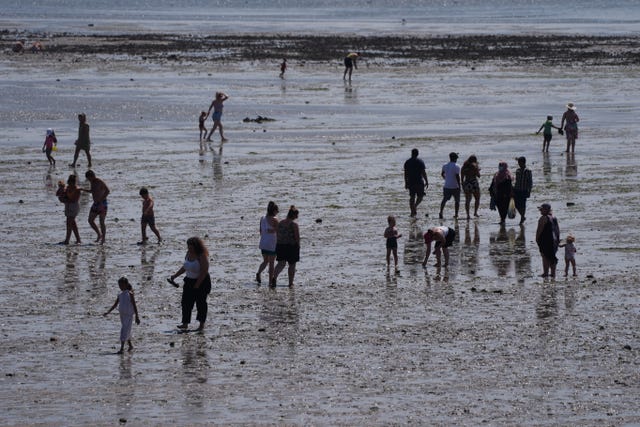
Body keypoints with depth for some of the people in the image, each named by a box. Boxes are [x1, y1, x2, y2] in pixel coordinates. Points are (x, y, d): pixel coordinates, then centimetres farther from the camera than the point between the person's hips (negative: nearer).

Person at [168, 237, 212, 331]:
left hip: (202, 282, -8)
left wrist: (197, 284, -22)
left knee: (200, 303, 2)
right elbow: (184, 267, 17)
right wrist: (175, 276, 12)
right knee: (186, 302, 1)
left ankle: (202, 324, 13)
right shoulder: (189, 254, 4)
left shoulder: (202, 256, -19)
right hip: (189, 281, 8)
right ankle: (185, 324, 4)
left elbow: (204, 272, -22)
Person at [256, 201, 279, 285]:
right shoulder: (274, 220, -14)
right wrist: (279, 242, -3)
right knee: (271, 263, 5)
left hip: (263, 243, 5)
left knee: (265, 261, 17)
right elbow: (277, 232, -13)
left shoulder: (262, 218, 4)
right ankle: (270, 280, 8)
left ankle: (258, 273, -7)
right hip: (272, 243, -5)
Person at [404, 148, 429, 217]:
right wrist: (426, 181, -2)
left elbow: (405, 173, 7)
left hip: (410, 182, 3)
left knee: (412, 197, 8)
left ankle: (413, 211, 6)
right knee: (420, 196, 8)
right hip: (419, 182, -3)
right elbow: (424, 172, -8)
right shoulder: (420, 161, -6)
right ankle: (415, 206, -17)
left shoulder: (407, 162, 5)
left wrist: (406, 183, 13)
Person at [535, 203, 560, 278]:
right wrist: (557, 239, 20)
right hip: (554, 240, 8)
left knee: (545, 257, -5)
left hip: (545, 240, -8)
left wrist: (537, 238, -8)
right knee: (552, 257, 13)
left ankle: (545, 273, -7)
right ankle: (553, 273, 15)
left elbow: (539, 229, -16)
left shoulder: (543, 218, -14)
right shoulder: (554, 218, 12)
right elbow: (557, 229, 16)